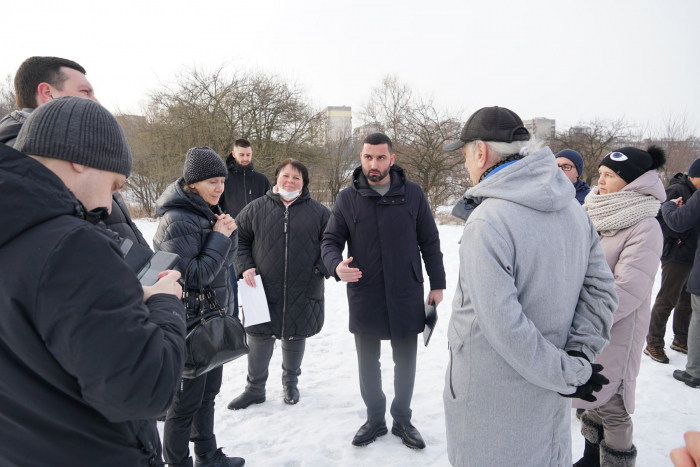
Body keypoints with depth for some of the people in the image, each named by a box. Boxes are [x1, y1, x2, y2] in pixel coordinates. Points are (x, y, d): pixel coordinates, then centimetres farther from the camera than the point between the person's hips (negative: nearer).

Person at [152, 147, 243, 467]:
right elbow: (193, 276, -22)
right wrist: (219, 237, -19)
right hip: (190, 323, -9)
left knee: (208, 390, 20)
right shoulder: (177, 220, -20)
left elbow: (226, 261, 10)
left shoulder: (207, 211, 6)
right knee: (187, 399, 6)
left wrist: (229, 233, -8)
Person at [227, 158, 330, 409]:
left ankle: (290, 382, 39)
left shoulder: (318, 212, 0)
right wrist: (245, 267, -4)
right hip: (264, 289, 1)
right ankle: (255, 388, 29)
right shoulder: (256, 209, 2)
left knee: (295, 337, 15)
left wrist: (323, 269, -7)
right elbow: (239, 239, 8)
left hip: (303, 291, 0)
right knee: (259, 337, 9)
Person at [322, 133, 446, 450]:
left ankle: (402, 419, 35)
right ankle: (375, 419, 35)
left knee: (405, 362, 14)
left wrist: (437, 284, 2)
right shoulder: (347, 198, -2)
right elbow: (330, 241, 1)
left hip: (406, 296, 0)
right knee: (368, 362, 15)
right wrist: (336, 265, -21)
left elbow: (429, 242, 4)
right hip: (364, 297, 0)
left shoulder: (412, 194, -1)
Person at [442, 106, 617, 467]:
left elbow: (504, 324, -26)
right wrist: (578, 354, -5)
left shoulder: (486, 222, -24)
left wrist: (568, 373, -15)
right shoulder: (573, 210, 1)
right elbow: (599, 290, 2)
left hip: (493, 400, -7)